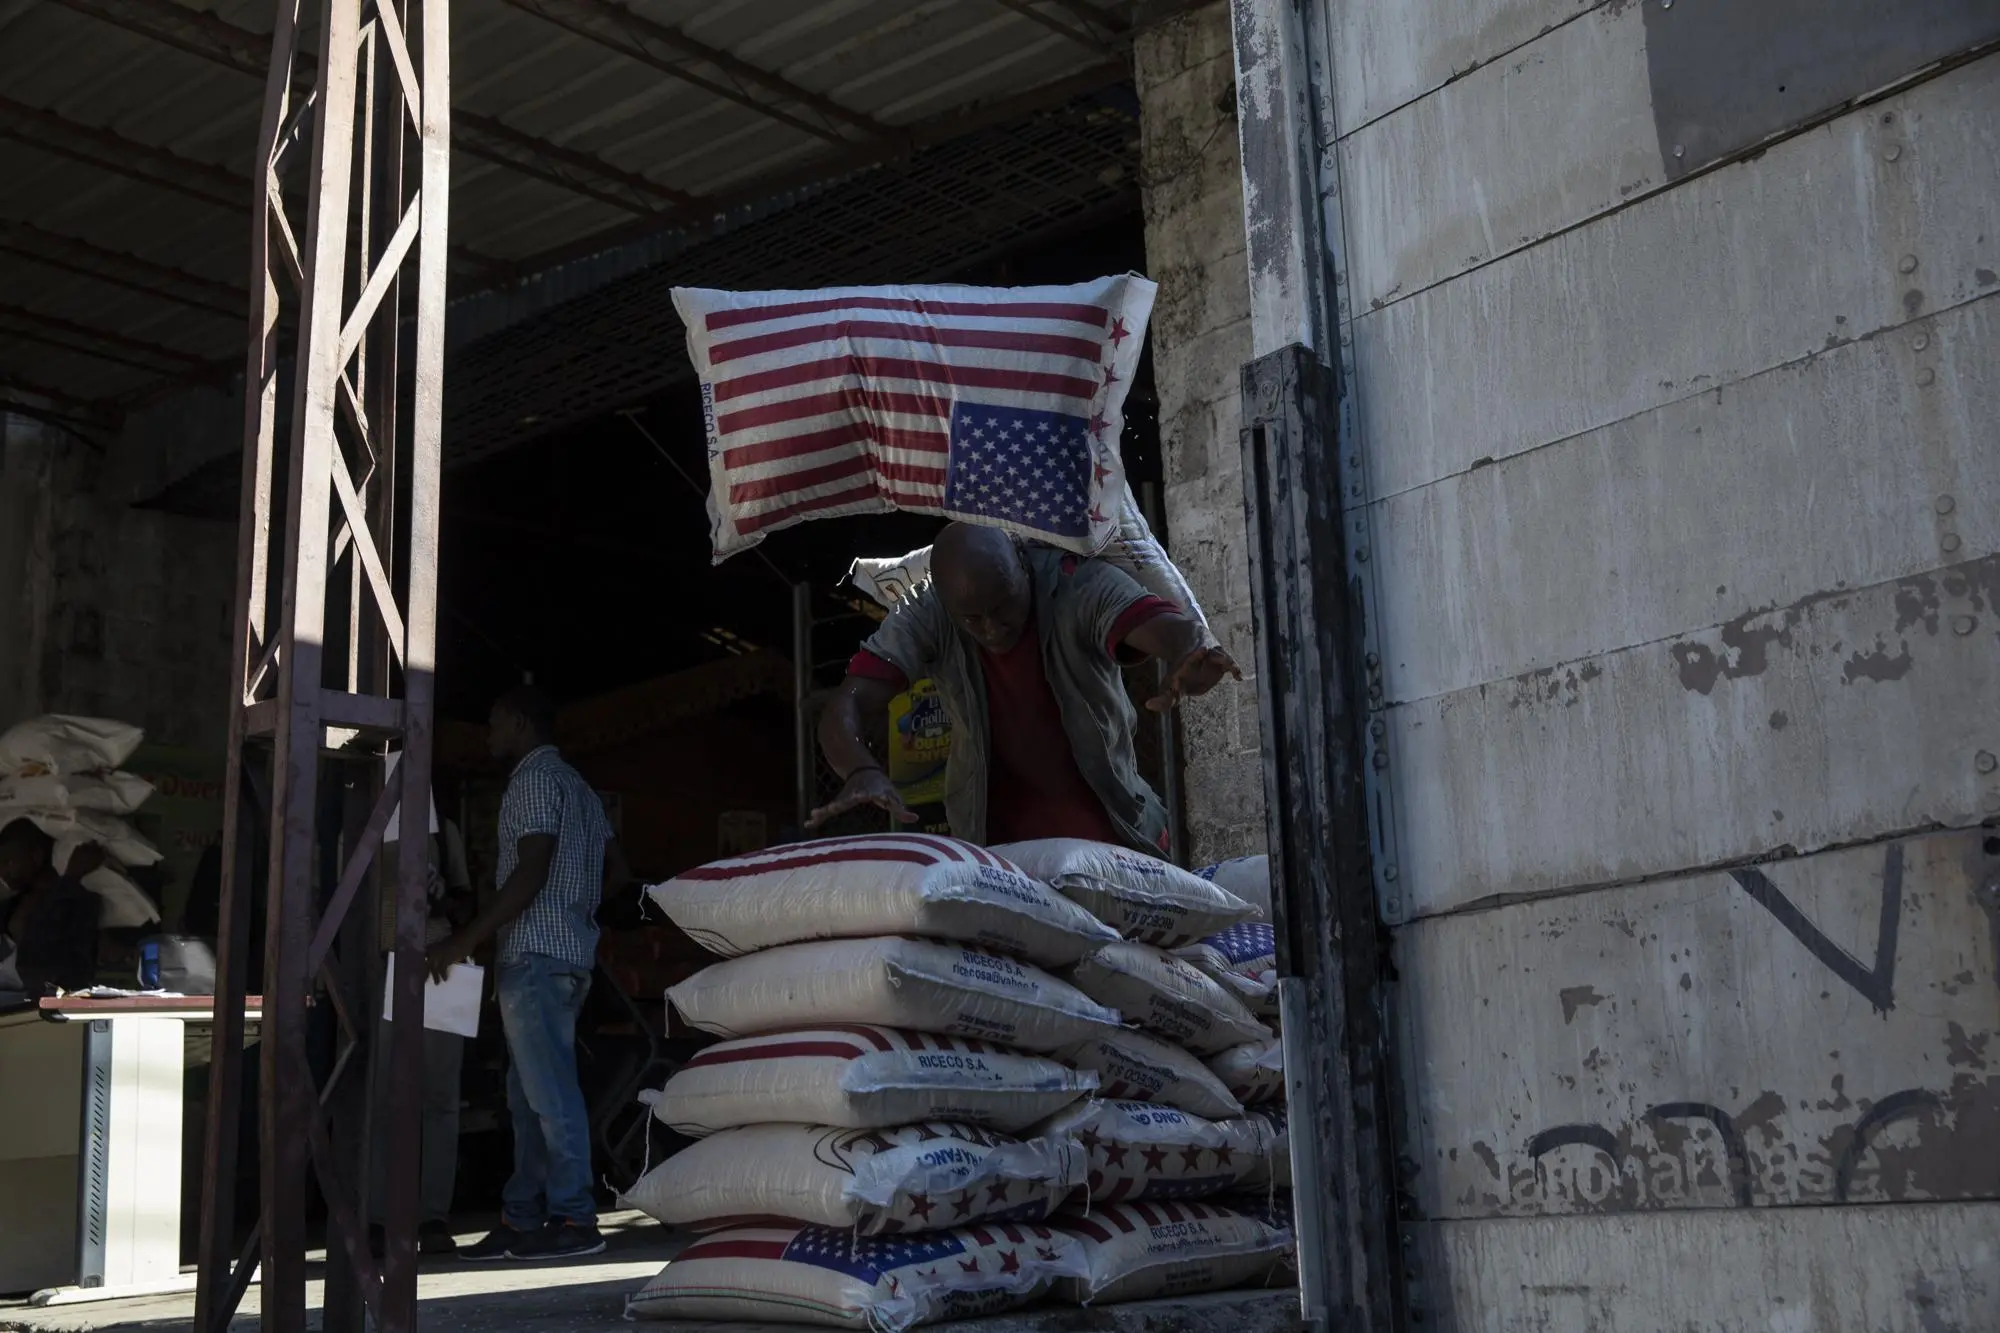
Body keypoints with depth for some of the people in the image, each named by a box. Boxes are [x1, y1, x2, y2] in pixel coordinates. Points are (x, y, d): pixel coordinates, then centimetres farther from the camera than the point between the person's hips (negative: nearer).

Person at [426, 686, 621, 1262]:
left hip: (536, 953, -10)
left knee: (549, 1091, -8)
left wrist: (467, 938, -19)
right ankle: (521, 1219, 12)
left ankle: (574, 1219, -7)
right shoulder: (576, 784, 22)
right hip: (570, 949, 10)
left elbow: (532, 870, -18)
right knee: (530, 1093, 10)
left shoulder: (535, 779, -8)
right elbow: (616, 865, 20)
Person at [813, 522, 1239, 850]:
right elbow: (843, 710, -23)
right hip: (998, 843, 1)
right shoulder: (927, 620, -15)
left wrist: (1189, 658, -64)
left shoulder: (1084, 586, -19)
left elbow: (1167, 627, -38)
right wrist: (863, 771, -46)